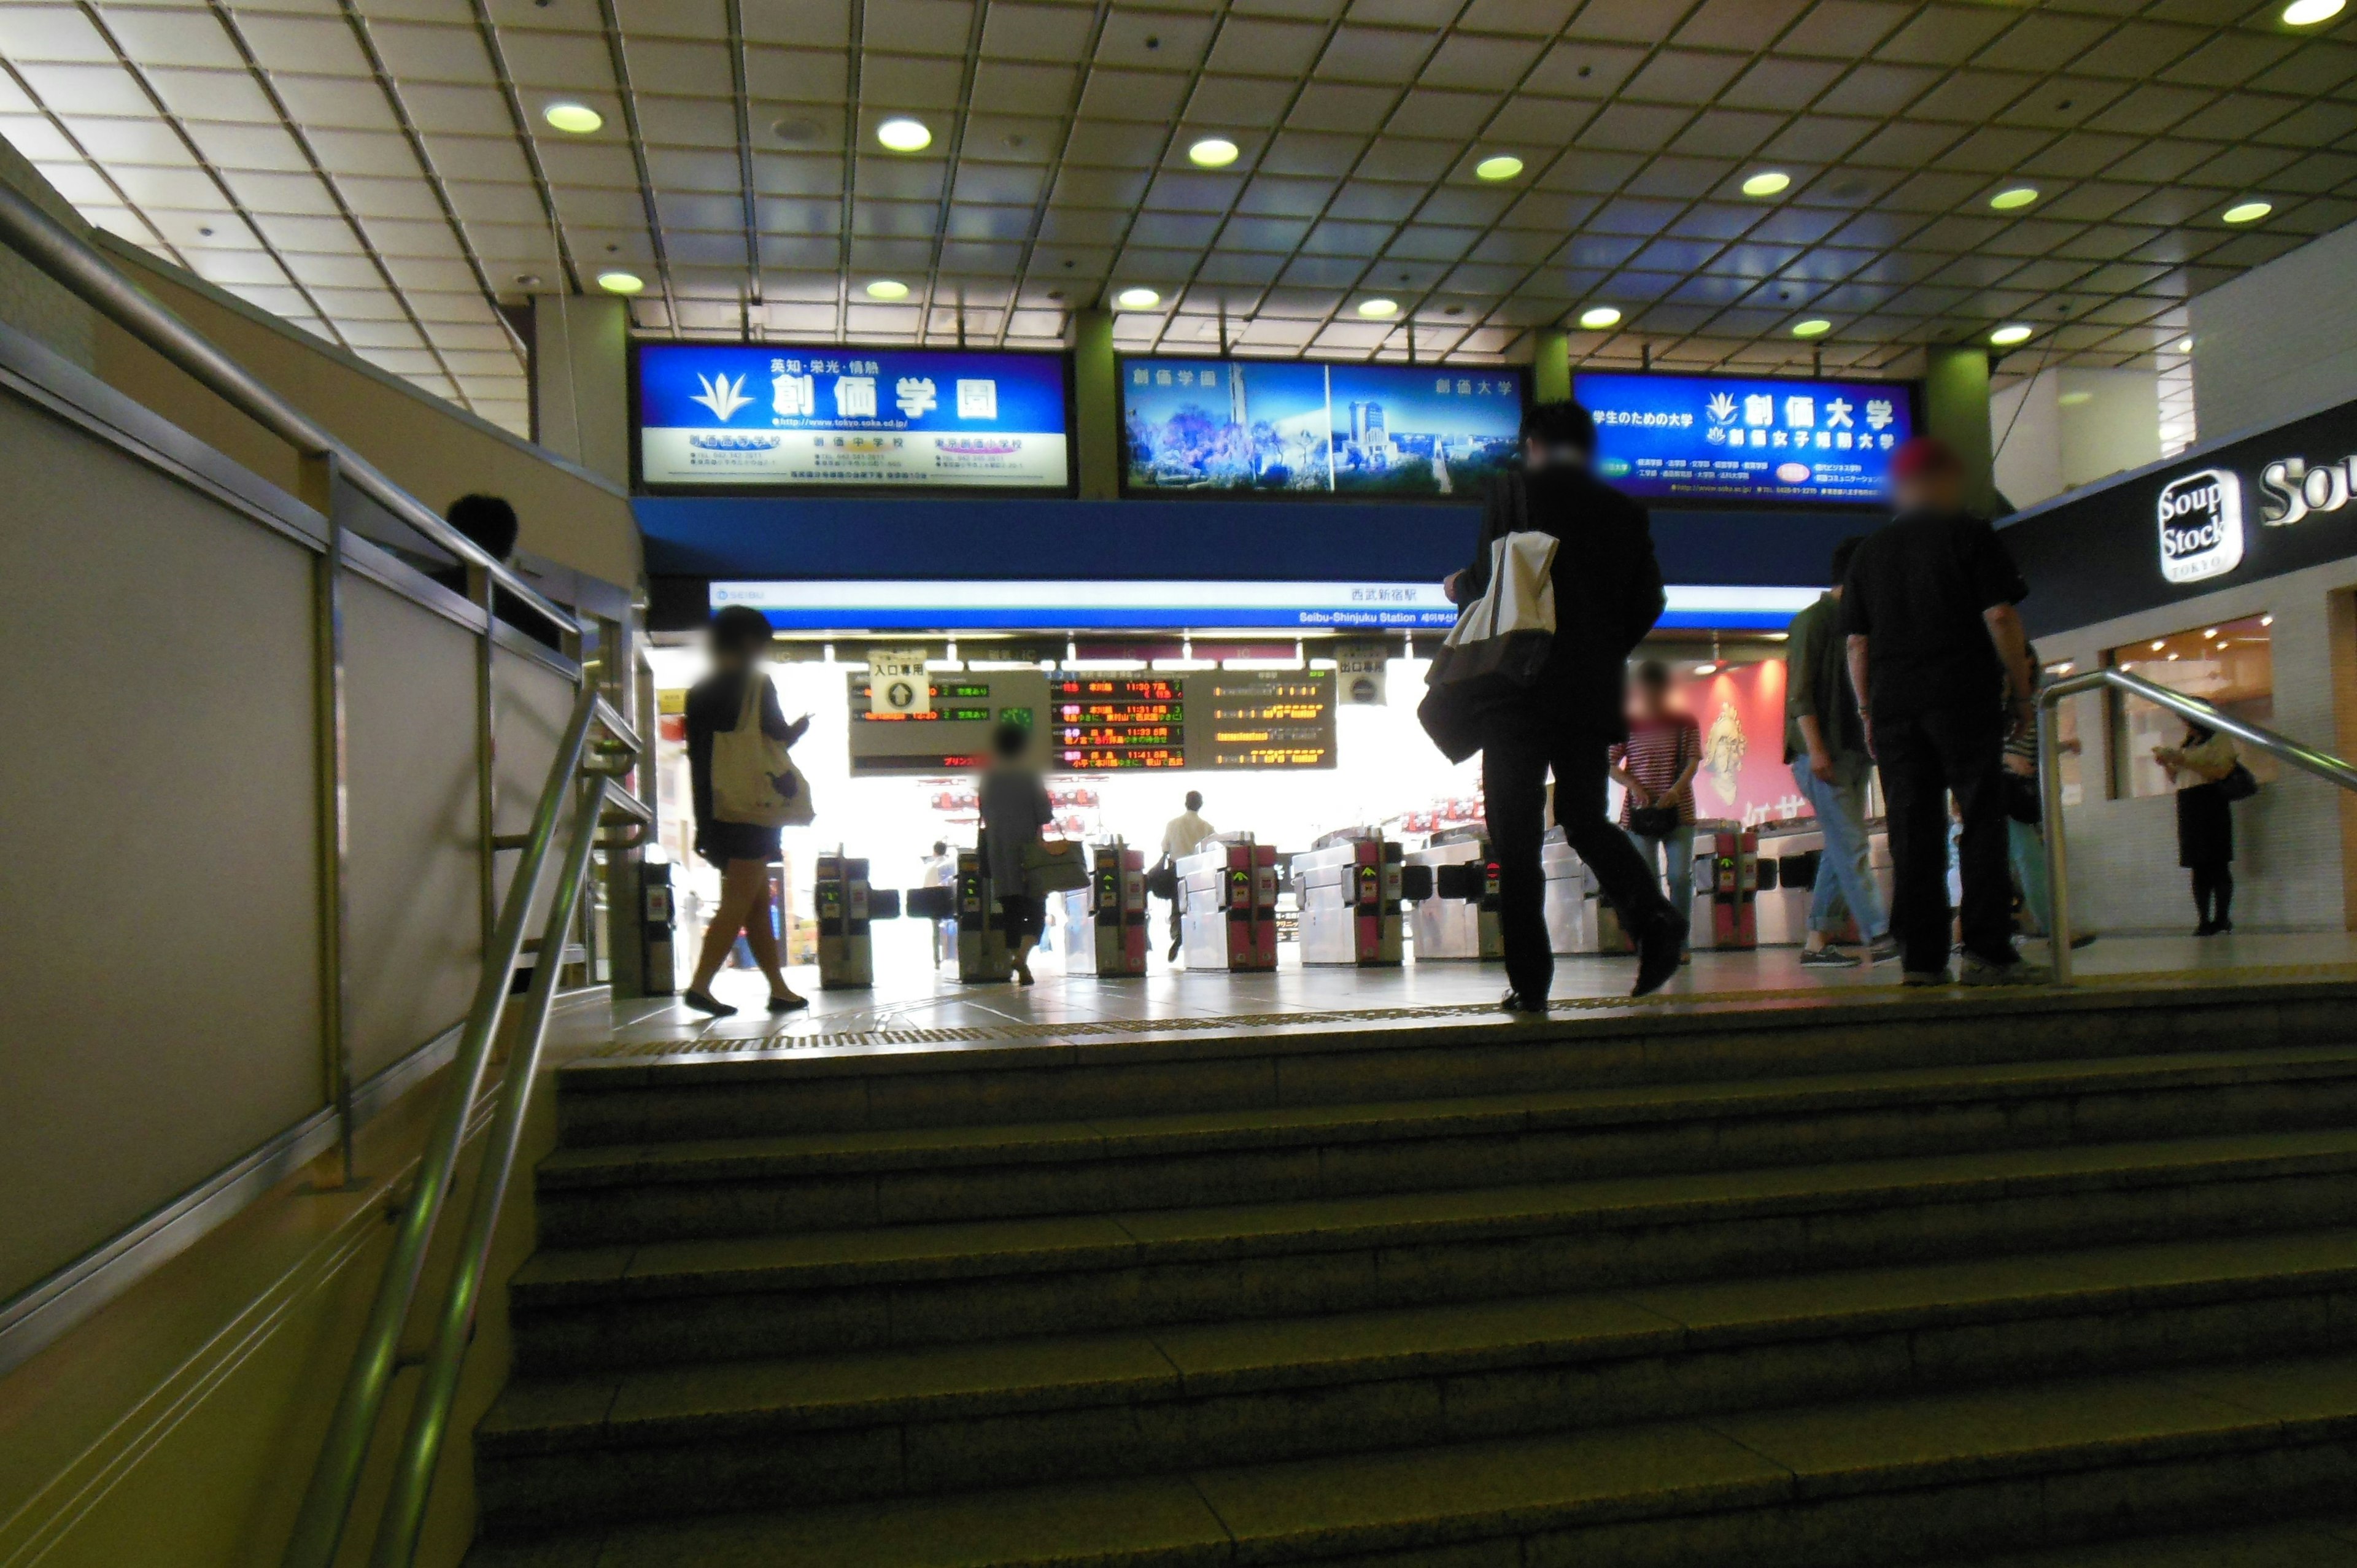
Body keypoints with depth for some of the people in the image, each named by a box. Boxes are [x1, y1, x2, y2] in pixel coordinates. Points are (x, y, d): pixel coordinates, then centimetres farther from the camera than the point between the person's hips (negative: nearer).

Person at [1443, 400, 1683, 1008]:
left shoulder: (1513, 491, 0)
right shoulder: (1626, 511, 12)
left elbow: (1490, 583, -6)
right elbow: (1649, 602, 9)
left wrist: (1458, 586, 16)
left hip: (1521, 686, -4)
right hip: (1593, 694, 4)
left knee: (1516, 839, 0)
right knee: (1586, 819, 16)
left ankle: (1529, 980, -2)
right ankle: (1653, 917, -8)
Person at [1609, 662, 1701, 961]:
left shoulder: (1685, 723, 6)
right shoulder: (1626, 725, 5)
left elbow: (1693, 761, -2)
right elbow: (1611, 765, 3)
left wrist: (1677, 788, -19)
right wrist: (1633, 785, -15)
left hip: (1679, 812, 0)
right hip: (1639, 813, 0)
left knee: (1681, 876, -4)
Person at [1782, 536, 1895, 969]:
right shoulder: (1813, 621, -5)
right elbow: (1799, 691, -13)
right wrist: (1815, 748, -20)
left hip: (1855, 751, 9)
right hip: (1821, 754, -9)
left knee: (1840, 849, 6)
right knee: (1850, 845, -13)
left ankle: (1817, 942, 9)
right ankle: (1879, 938, -17)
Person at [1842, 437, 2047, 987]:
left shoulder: (1868, 551, 14)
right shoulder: (1969, 534, 2)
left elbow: (1856, 643, 11)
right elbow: (2000, 617, -5)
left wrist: (1868, 712, 14)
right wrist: (2021, 691, 2)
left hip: (1894, 707, 4)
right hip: (1964, 699, -4)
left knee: (1912, 831, 3)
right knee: (1981, 822, -2)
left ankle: (1921, 957, 1)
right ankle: (1987, 952, -7)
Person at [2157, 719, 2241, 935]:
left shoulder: (2219, 740, 3)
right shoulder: (2187, 746, 23)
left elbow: (2219, 771, -11)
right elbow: (2177, 779, 24)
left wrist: (2184, 761, -15)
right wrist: (2167, 764, 6)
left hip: (2210, 805, -7)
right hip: (2188, 808, 7)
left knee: (2217, 866, -10)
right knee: (2198, 869, 3)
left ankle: (2222, 920, -10)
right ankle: (2204, 921, 2)